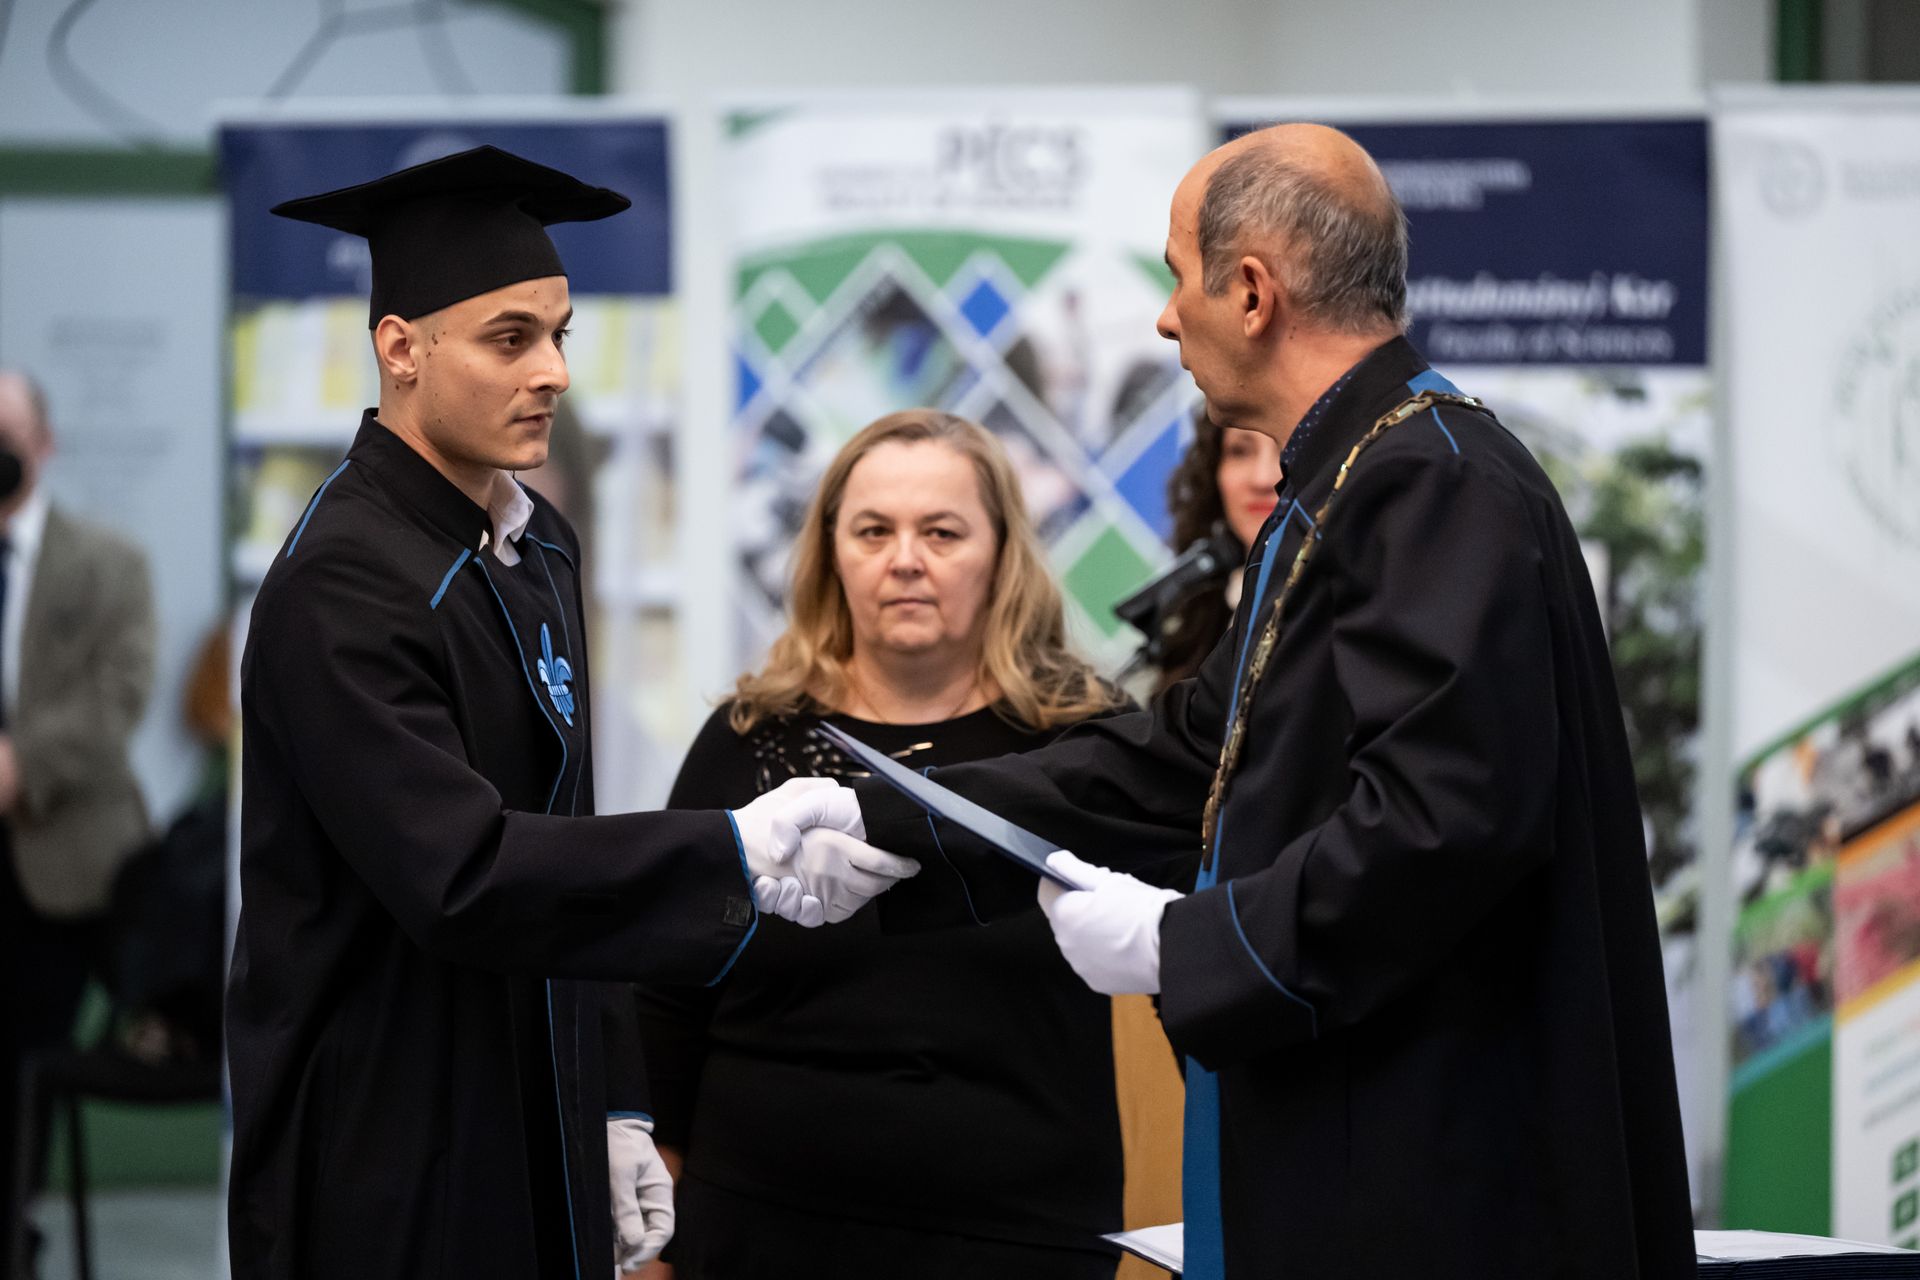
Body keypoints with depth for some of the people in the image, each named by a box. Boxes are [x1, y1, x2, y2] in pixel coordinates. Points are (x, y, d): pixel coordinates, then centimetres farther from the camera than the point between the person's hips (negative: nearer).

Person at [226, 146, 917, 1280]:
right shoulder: (343, 581, -18)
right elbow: (460, 871, -27)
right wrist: (737, 858, -30)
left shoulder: (539, 549, 10)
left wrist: (613, 1111, 11)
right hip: (392, 1178, -8)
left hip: (539, 1134, 8)